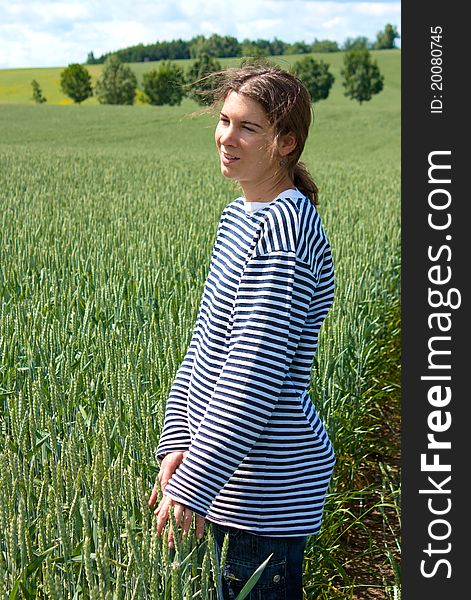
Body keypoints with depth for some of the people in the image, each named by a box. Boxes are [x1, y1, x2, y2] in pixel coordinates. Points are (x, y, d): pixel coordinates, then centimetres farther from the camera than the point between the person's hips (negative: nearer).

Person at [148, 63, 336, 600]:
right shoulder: (239, 215, 8)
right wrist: (179, 444, 5)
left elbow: (254, 377, -25)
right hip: (233, 469, 9)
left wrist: (192, 486, -21)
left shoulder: (284, 227, -21)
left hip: (271, 484, -9)